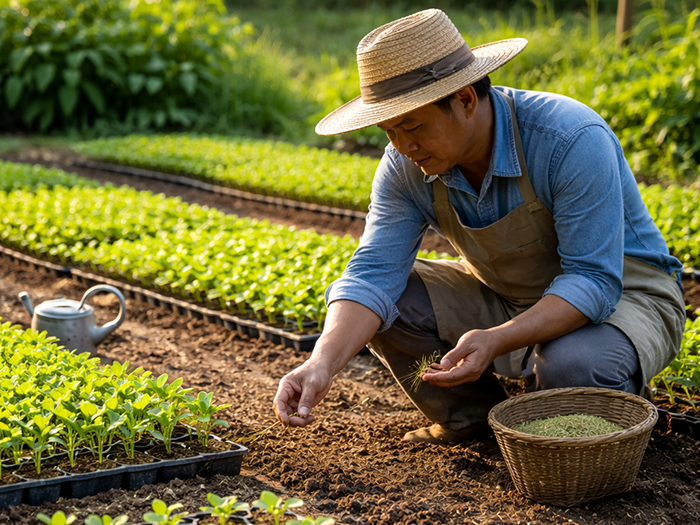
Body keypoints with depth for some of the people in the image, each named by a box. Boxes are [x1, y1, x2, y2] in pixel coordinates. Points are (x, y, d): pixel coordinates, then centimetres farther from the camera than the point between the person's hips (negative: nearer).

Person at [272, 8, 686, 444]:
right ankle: (471, 414, 7)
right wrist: (323, 364, -37)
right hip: (505, 299, 5)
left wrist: (496, 341, -44)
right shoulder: (406, 164, -14)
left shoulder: (572, 141, -30)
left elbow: (594, 281, -30)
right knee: (389, 298, -14)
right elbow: (374, 273, -19)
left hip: (622, 293, -5)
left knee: (571, 368, -37)